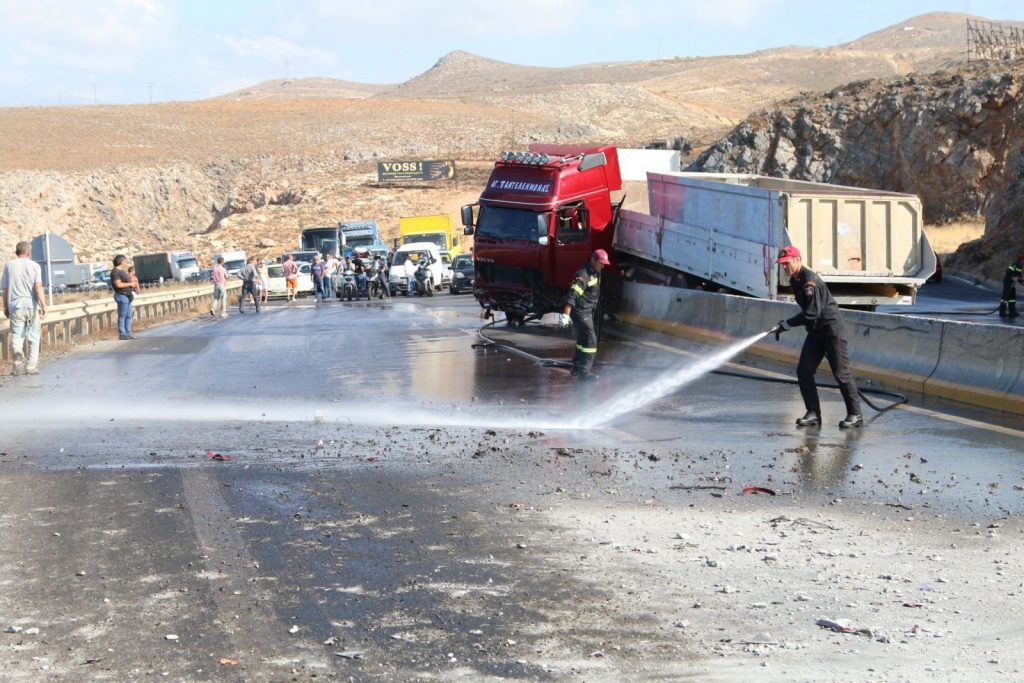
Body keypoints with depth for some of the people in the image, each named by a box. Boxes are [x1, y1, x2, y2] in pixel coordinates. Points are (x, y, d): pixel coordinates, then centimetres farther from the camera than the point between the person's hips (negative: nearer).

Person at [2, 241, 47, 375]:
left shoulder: (9, 265, 5)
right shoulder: (34, 266, -1)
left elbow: (5, 289, 7)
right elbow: (38, 288, -12)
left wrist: (5, 307, 16)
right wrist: (44, 306, -13)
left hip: (15, 306, 1)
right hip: (32, 306, -1)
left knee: (17, 336, 1)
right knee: (33, 338, 10)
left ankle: (18, 354, -29)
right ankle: (31, 366, 10)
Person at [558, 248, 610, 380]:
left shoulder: (595, 273, 8)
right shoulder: (583, 275, -23)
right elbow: (572, 295, -30)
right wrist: (565, 315, -35)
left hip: (588, 312, 10)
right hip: (581, 312, -10)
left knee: (583, 340, 19)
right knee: (590, 341, -10)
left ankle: (577, 368, 31)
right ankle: (584, 371, -6)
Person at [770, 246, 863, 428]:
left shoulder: (809, 280, -20)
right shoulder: (794, 281, 10)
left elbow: (812, 312, -26)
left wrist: (786, 324, -24)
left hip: (831, 329, -9)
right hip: (815, 331, 9)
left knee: (841, 373, -6)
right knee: (803, 371, -1)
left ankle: (855, 415, 2)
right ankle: (813, 413, 4)